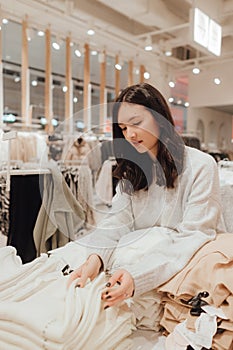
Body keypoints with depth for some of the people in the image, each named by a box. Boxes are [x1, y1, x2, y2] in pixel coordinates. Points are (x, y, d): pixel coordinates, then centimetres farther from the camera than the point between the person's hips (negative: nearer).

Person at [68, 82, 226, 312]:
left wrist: (137, 275, -34)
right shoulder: (131, 170, 6)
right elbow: (117, 220, -6)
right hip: (144, 254, 4)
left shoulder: (200, 166, -13)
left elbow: (192, 236, -20)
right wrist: (95, 258, -27)